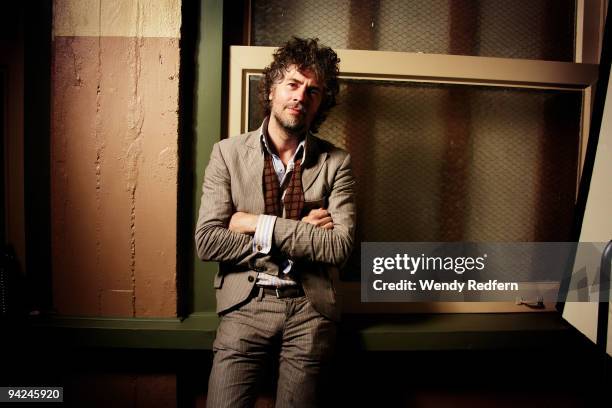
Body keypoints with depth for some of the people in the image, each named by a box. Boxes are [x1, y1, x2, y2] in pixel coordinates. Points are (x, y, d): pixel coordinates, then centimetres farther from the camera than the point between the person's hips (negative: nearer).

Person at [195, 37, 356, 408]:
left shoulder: (336, 162, 1)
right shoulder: (228, 153, 1)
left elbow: (340, 247, -10)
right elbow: (207, 241, -7)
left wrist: (259, 225, -11)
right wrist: (301, 234, -10)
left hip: (310, 309, 1)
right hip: (246, 305, 0)